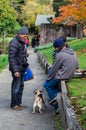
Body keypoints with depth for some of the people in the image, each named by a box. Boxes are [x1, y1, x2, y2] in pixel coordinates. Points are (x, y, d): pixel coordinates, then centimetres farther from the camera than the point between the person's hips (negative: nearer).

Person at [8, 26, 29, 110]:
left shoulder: (22, 42, 13)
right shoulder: (14, 43, -17)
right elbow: (11, 57, -20)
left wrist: (25, 64, 17)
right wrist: (15, 70, -22)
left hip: (22, 68, 9)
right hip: (17, 69, -9)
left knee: (21, 86, 14)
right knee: (16, 87, -3)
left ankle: (19, 103, 24)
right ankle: (14, 104, 8)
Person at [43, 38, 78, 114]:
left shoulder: (60, 55, -17)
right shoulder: (73, 53, 7)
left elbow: (54, 69, -11)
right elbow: (76, 66, 15)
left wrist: (48, 78, 1)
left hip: (61, 77, -8)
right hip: (69, 76, 9)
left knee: (46, 85, 10)